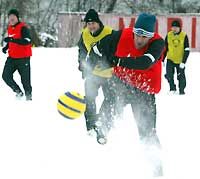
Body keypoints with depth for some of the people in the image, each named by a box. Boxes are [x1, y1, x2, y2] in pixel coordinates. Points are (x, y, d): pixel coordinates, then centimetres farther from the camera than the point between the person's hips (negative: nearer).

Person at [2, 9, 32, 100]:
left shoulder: (23, 28, -13)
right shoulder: (10, 28, 10)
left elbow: (27, 41, -27)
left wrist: (12, 40, -33)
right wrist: (6, 47, 8)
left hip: (23, 58, -6)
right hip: (12, 57, 6)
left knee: (25, 79, 0)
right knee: (6, 76, -5)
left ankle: (28, 94, 22)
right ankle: (18, 91, 11)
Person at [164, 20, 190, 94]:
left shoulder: (184, 36, -9)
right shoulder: (168, 35, -1)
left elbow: (187, 50, -8)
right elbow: (165, 48, 9)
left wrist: (183, 62, -15)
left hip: (180, 60, -2)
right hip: (170, 59, 2)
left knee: (181, 77, 5)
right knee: (169, 75, -11)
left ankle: (181, 90, 25)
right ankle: (172, 88, 11)